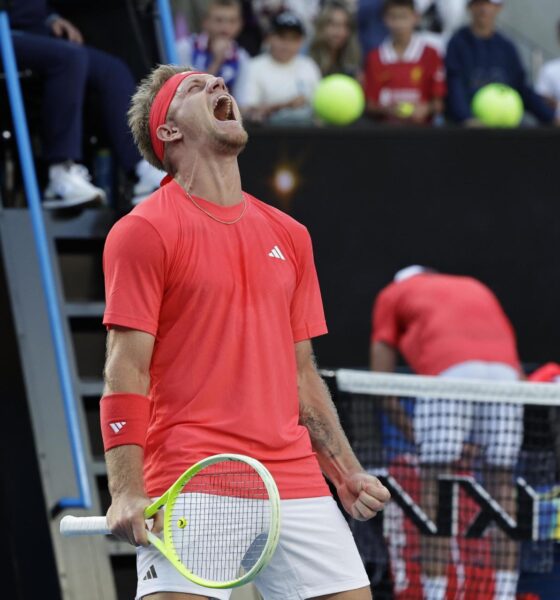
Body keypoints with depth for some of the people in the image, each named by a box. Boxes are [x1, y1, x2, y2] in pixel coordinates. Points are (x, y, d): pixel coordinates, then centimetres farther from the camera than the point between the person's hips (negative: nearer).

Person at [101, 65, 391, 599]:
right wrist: (127, 492, -15)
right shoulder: (144, 232, 0)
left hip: (294, 482, 6)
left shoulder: (289, 236, 18)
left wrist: (348, 474, 15)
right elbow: (126, 374, -6)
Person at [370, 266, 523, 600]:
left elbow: (381, 381, 20)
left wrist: (410, 432, 25)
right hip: (504, 372, 3)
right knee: (502, 486, 11)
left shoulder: (393, 294, 30)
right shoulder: (478, 289, 40)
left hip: (448, 372, -3)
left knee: (435, 488, 1)